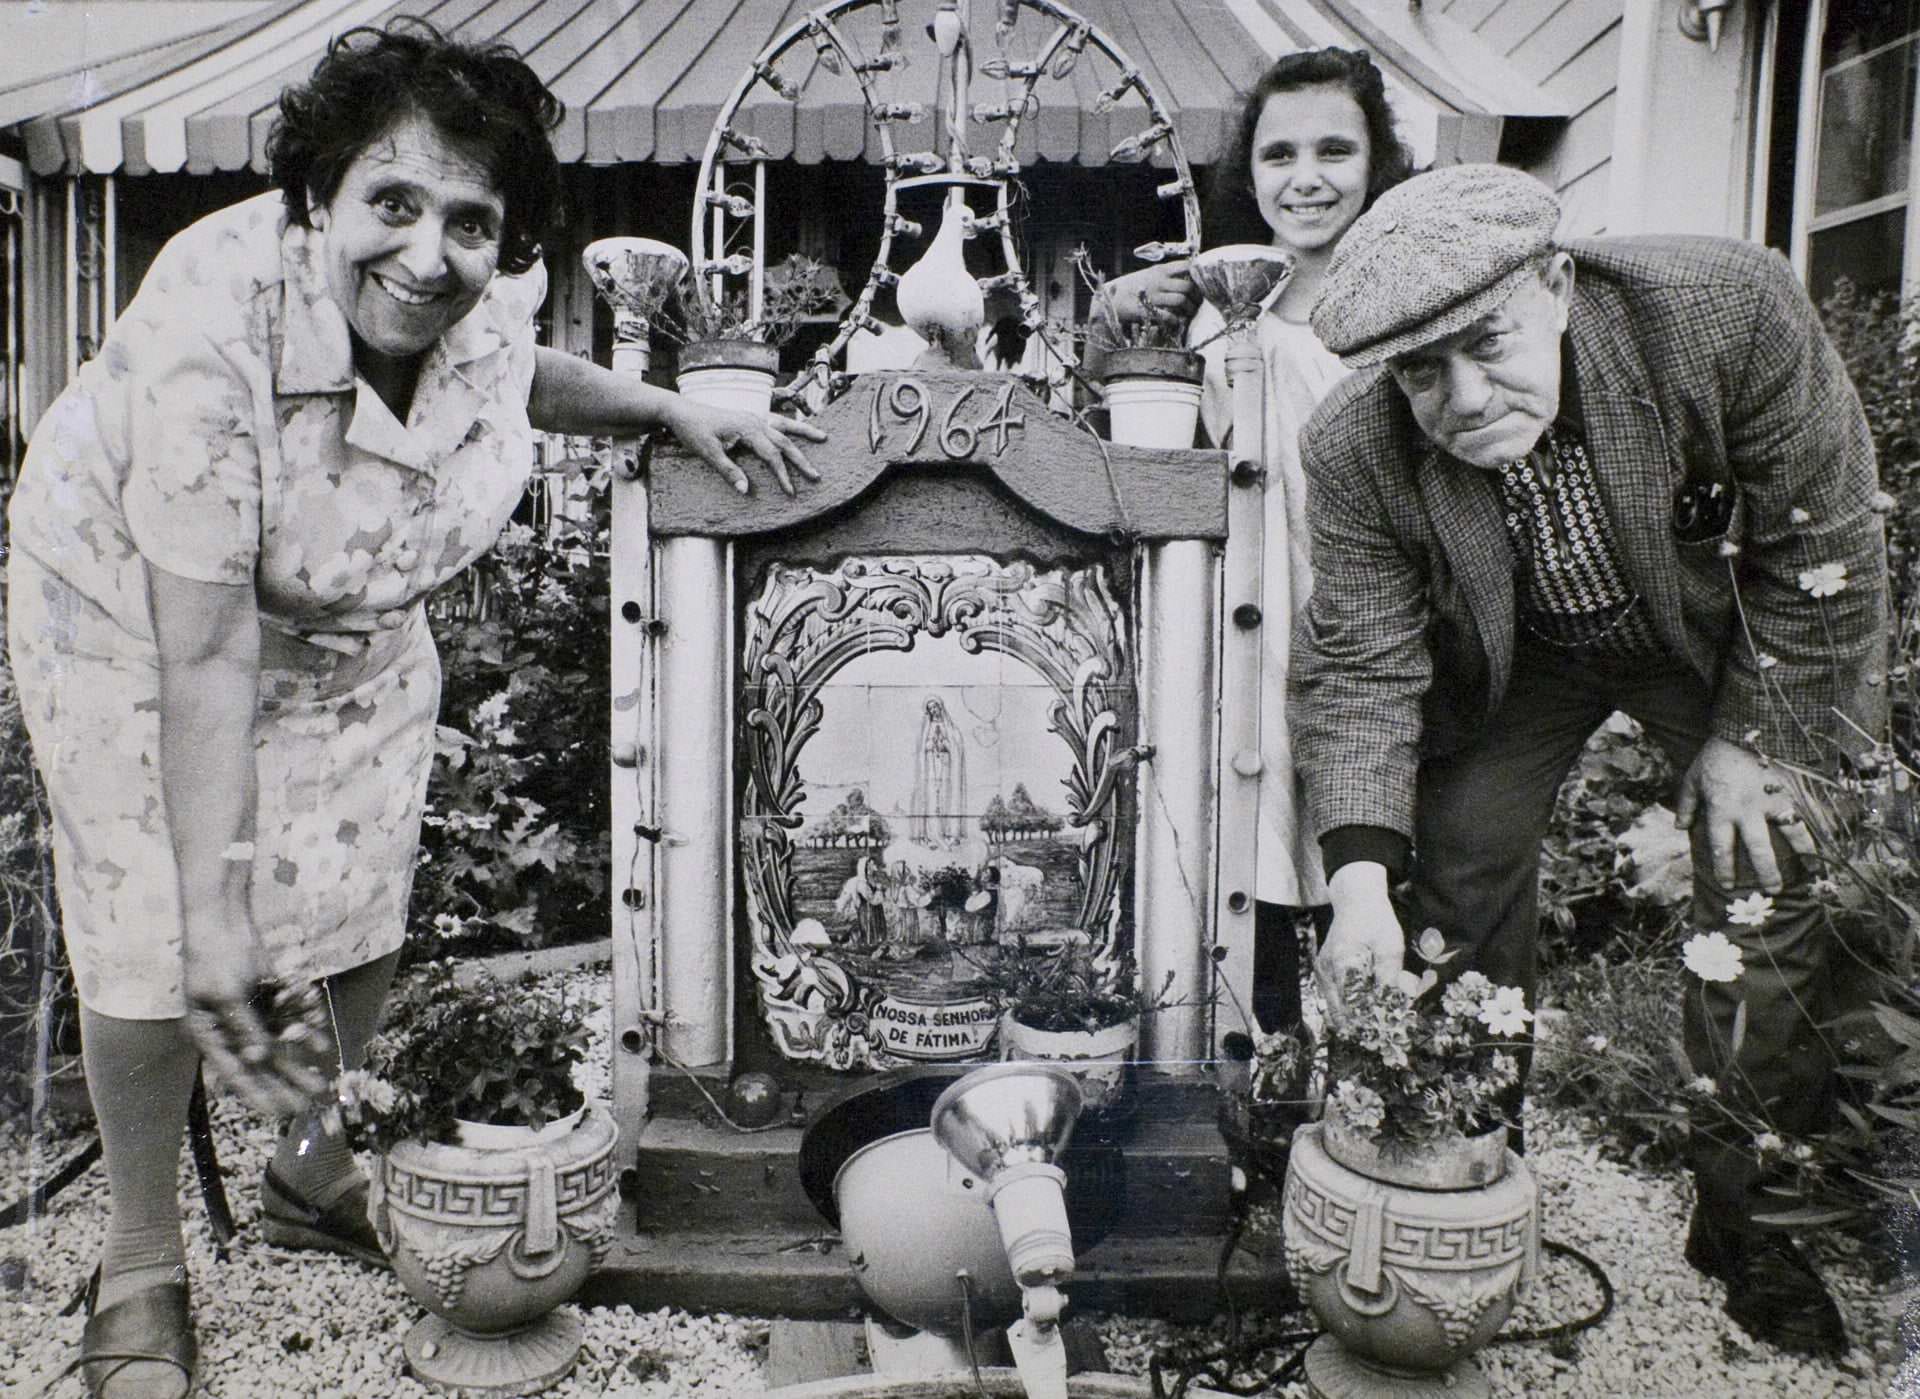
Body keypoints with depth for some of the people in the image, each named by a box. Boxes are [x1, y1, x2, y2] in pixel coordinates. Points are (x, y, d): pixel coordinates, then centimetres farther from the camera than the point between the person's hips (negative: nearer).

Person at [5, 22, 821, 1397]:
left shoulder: (492, 295, -21)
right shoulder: (215, 323, -37)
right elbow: (206, 650, -35)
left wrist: (673, 409, -4)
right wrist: (211, 905, -34)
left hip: (355, 620, 5)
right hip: (134, 603, -5)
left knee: (362, 909, 13)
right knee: (153, 952, -1)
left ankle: (323, 1172, 40)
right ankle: (143, 1260, 26)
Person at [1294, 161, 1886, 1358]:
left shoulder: (1729, 308, -32)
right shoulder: (1355, 454, -28)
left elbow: (1822, 542, -20)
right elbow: (1363, 668, -24)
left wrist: (1753, 736, -16)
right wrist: (1360, 876, -35)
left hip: (1722, 633, 0)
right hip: (1512, 658, 1)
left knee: (1767, 882, -7)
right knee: (1454, 869, -2)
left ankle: (1745, 1212, 13)